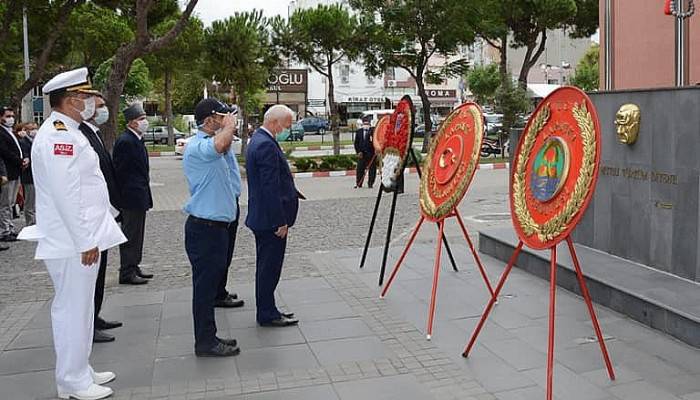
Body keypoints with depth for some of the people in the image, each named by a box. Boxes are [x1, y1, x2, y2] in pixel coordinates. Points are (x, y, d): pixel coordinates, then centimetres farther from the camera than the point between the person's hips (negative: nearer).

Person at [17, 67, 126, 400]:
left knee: (79, 308, 17)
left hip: (81, 237, 10)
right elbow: (66, 195, -22)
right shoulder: (58, 135, -17)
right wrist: (86, 241, -20)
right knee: (73, 310, 0)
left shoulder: (66, 132, 15)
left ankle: (80, 371, 29)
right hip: (73, 242, -10)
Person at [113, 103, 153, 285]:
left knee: (136, 234, 16)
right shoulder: (125, 141, -17)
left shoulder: (137, 140, 14)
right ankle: (127, 273, 5)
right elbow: (119, 171, -18)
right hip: (131, 196, -10)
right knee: (130, 235, -3)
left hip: (139, 197, 10)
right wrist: (121, 198, -17)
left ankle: (133, 268, 26)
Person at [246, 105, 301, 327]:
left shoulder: (258, 140, 13)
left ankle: (266, 311, 28)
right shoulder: (267, 145, -20)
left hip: (261, 217, 11)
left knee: (266, 267, 17)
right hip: (270, 219, -11)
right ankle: (267, 315, 11)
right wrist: (281, 221, -21)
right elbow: (270, 188, -24)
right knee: (270, 267, 0)